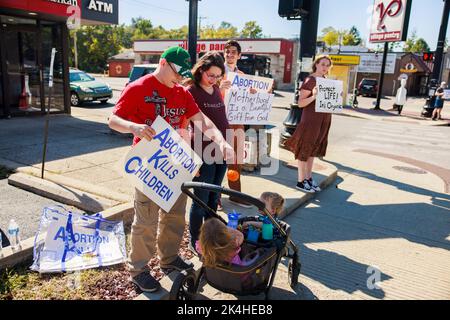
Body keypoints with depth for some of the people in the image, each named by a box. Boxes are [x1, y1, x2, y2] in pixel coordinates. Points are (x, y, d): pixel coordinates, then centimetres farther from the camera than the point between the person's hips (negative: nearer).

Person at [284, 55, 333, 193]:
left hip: (323, 119, 8)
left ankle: (308, 178, 24)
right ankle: (301, 181, 8)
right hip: (311, 118, -8)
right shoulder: (309, 81, -12)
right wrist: (314, 96, -32)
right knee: (305, 149, 0)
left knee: (313, 149, 14)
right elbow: (300, 103, -17)